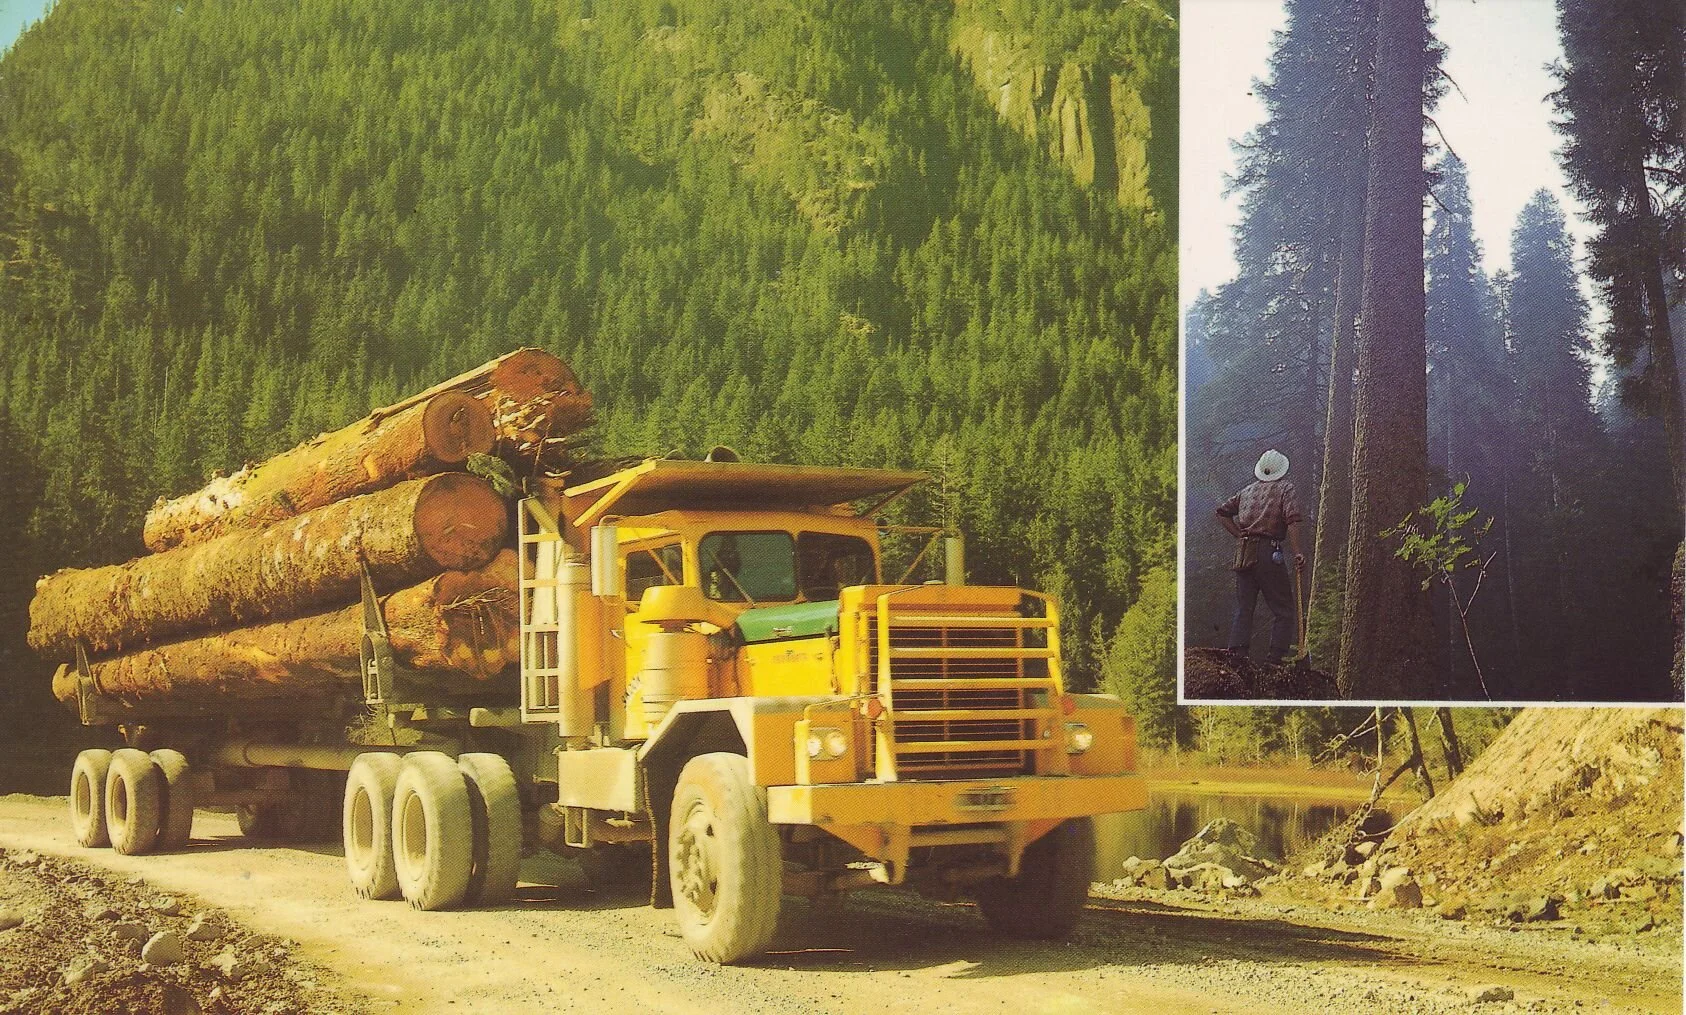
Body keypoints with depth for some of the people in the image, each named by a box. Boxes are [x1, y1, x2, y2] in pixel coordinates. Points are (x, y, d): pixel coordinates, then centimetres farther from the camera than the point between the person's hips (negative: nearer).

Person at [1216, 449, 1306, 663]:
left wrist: (1240, 535, 14)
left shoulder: (1248, 490, 19)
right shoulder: (1285, 488, 4)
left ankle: (1236, 652, -1)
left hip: (1243, 554, 5)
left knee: (1243, 608, 8)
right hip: (1268, 553, -5)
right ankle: (1276, 657, -6)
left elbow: (1222, 512, 17)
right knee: (1283, 609, 3)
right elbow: (1293, 520, -11)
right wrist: (1297, 553, -15)